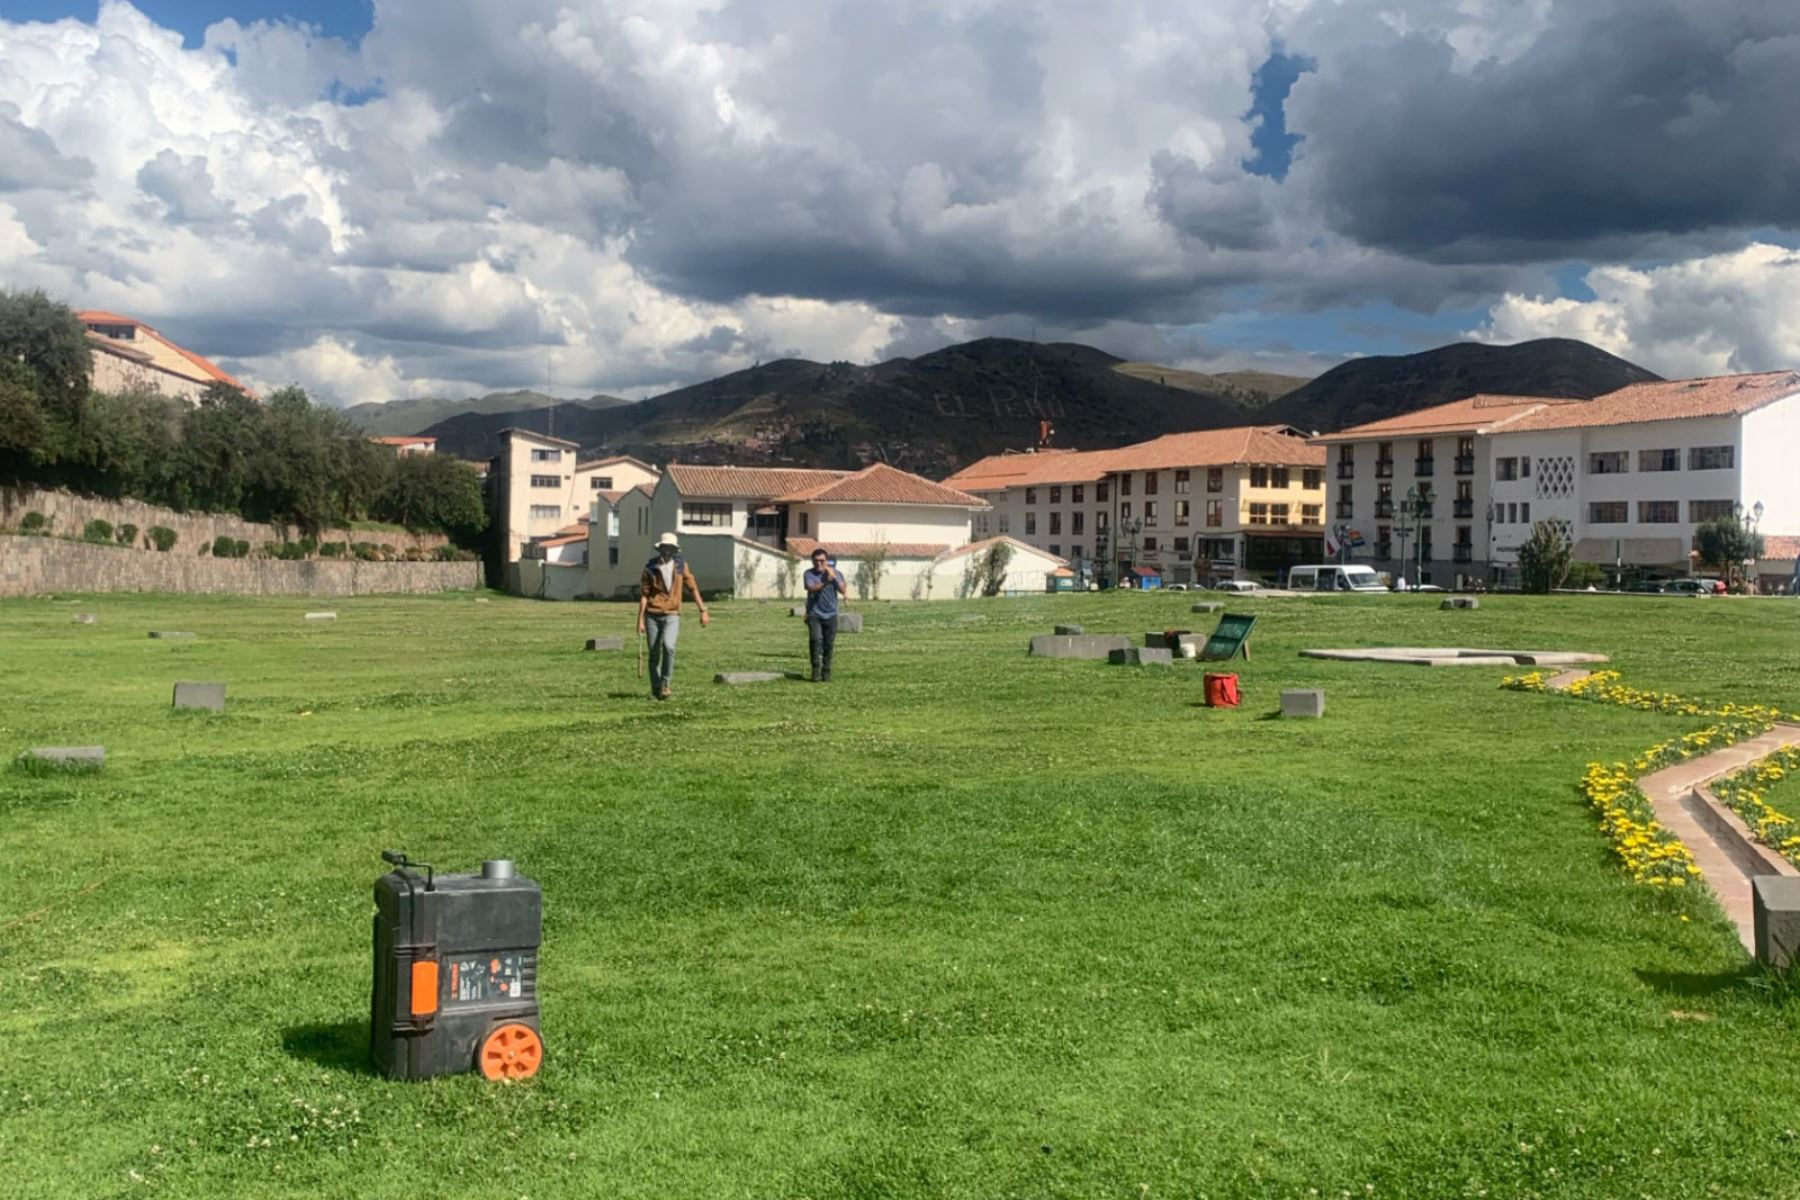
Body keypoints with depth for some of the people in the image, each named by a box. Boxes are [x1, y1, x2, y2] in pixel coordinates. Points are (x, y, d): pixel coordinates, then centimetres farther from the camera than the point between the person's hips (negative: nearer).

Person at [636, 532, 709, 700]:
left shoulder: (681, 564, 3)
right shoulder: (650, 567, -1)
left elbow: (692, 588, 8)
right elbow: (644, 594, 1)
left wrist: (703, 611, 4)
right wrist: (640, 620, -2)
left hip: (672, 615, -1)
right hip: (652, 615, 1)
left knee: (668, 646, -23)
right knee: (654, 653, 2)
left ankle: (665, 682, -6)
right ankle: (656, 689, 16)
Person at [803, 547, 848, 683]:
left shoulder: (836, 573, 3)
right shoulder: (809, 574, -1)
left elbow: (843, 590, -8)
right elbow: (811, 588, -19)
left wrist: (834, 578, -20)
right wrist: (825, 582, -30)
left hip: (830, 614, 2)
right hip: (814, 614, -2)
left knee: (829, 644, 2)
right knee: (816, 640, -18)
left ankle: (826, 673, 13)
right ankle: (816, 671, -13)